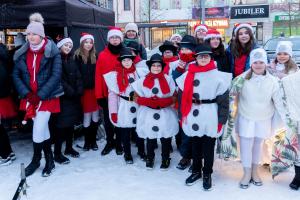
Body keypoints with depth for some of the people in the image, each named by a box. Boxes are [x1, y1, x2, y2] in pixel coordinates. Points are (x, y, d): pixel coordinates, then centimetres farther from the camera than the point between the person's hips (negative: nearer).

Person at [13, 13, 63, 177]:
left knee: (38, 131, -7)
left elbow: (56, 75, -13)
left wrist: (40, 95, -17)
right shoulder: (22, 53, 5)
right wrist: (26, 93, -9)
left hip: (47, 96, -4)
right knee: (43, 129, 12)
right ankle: (49, 160, 26)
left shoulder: (52, 52, -8)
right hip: (30, 97, 4)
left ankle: (36, 160, 17)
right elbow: (16, 75, 5)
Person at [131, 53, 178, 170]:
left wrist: (161, 101, -19)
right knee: (150, 138, 11)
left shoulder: (168, 79, 0)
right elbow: (138, 98, 0)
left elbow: (173, 98, -3)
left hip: (165, 115, 0)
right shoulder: (143, 80, 1)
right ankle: (150, 158, 30)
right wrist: (150, 101, -18)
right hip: (148, 115, 1)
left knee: (165, 138, 7)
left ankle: (165, 159, 25)